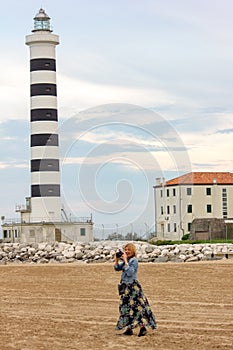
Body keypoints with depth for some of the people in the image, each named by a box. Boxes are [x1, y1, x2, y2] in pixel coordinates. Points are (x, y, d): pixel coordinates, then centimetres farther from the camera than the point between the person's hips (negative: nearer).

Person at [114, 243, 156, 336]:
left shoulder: (134, 261, -13)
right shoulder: (124, 261, 11)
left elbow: (130, 272, -23)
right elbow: (117, 268, 13)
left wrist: (125, 261, -22)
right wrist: (117, 260, -1)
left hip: (133, 286, -9)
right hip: (125, 286, 9)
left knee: (136, 307, -11)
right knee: (126, 307, 11)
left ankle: (143, 327, -11)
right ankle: (129, 329, 17)